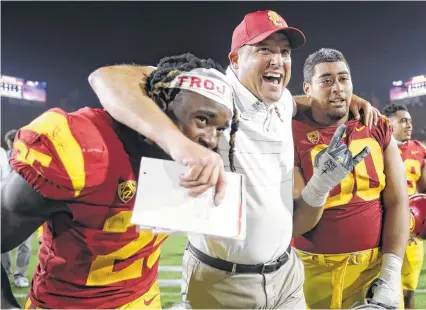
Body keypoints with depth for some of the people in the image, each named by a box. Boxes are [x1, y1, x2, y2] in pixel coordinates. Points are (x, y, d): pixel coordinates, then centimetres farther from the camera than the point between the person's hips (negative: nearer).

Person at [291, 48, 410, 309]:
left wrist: (391, 273, -8)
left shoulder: (379, 129, 1)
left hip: (378, 262, 3)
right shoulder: (294, 135, -10)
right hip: (316, 269, -3)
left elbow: (397, 202, -1)